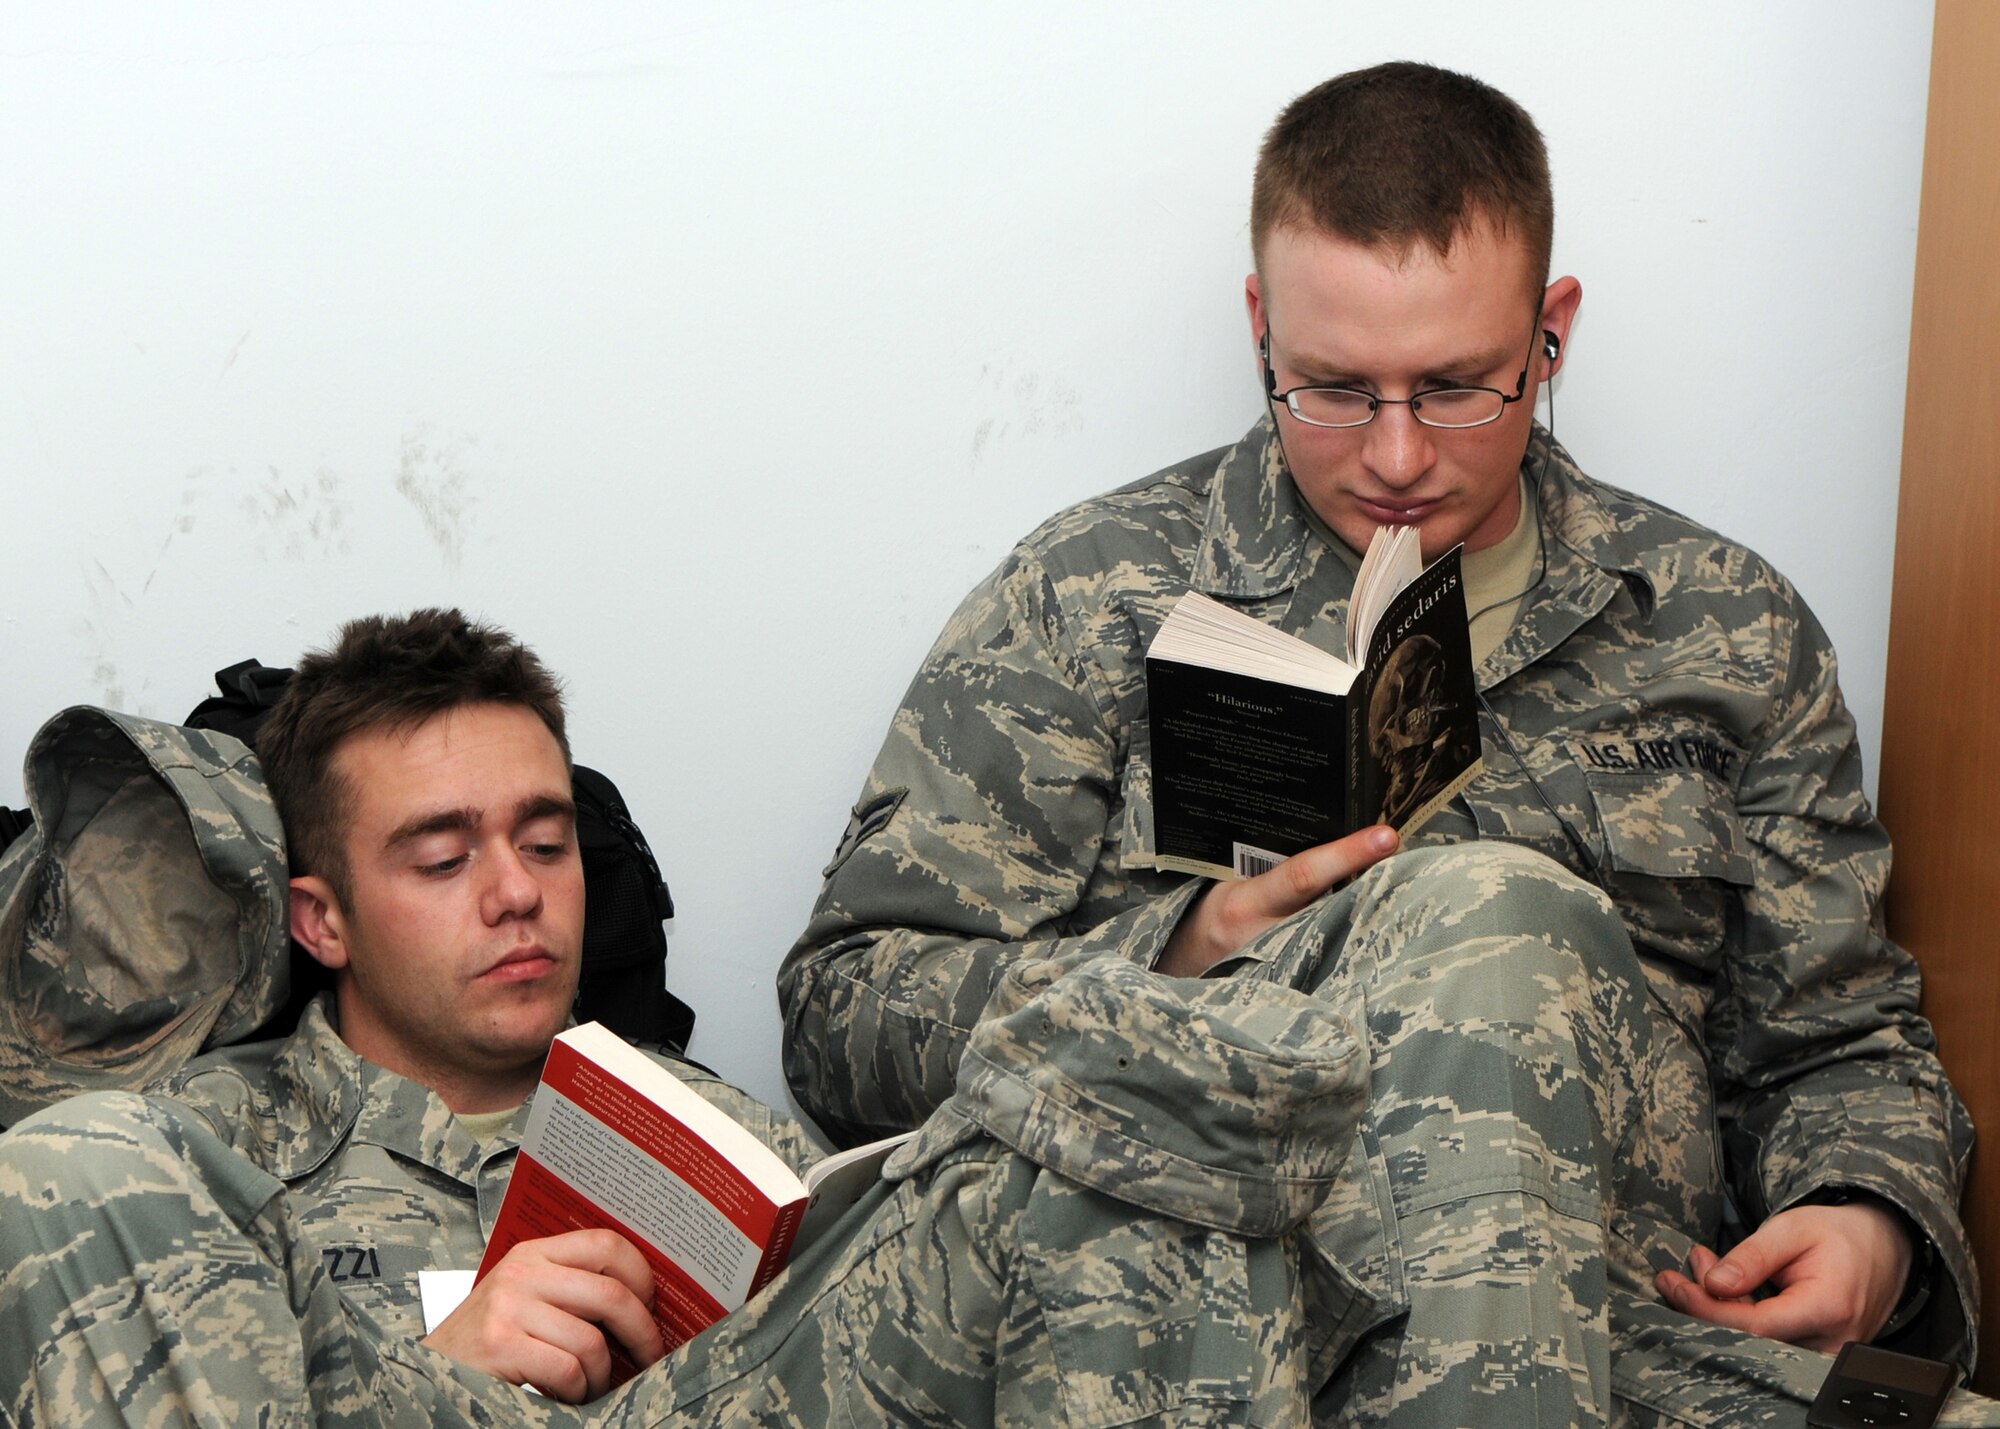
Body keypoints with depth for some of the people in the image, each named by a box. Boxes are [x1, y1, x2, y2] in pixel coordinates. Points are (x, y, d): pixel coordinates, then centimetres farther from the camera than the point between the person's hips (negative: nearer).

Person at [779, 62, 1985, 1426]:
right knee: (1490, 908, -30)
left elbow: (1840, 1039, 22)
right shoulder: (1092, 597, 8)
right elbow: (843, 1013, 5)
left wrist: (1869, 1223, -1)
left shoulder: (1726, 628, 16)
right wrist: (1184, 956, -12)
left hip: (1625, 1312, 1)